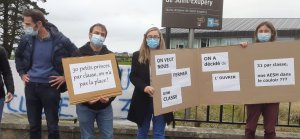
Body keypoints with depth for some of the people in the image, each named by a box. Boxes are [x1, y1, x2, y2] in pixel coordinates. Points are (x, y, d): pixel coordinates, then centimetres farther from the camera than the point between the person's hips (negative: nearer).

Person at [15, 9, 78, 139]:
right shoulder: (27, 39, -1)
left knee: (52, 126, 5)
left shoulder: (60, 40, -13)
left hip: (51, 87, -3)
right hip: (31, 86, 4)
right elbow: (18, 56, 20)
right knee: (33, 125, 12)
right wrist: (22, 73, 11)